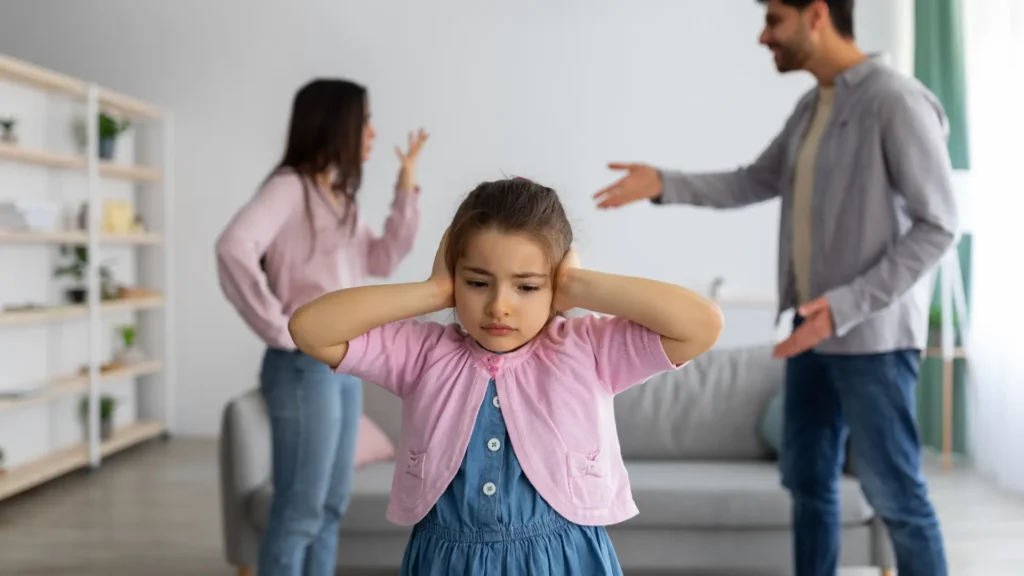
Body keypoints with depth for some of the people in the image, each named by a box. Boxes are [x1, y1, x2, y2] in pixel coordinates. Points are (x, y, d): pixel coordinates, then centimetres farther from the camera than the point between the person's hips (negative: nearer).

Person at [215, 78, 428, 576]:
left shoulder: (339, 198, 15)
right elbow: (234, 248, -26)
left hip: (345, 364, 9)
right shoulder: (290, 186, -11)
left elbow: (382, 260, 17)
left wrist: (406, 186, 12)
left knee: (330, 507, 14)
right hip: (305, 366, -9)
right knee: (299, 511, -3)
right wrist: (278, 327, -20)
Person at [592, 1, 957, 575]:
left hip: (873, 336, -8)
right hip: (815, 326, 8)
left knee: (894, 494, 2)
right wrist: (665, 184, 5)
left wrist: (847, 305, -23)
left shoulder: (897, 101, -15)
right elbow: (754, 184, 19)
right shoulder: (812, 106, 11)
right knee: (809, 479, 14)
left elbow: (938, 225, -17)